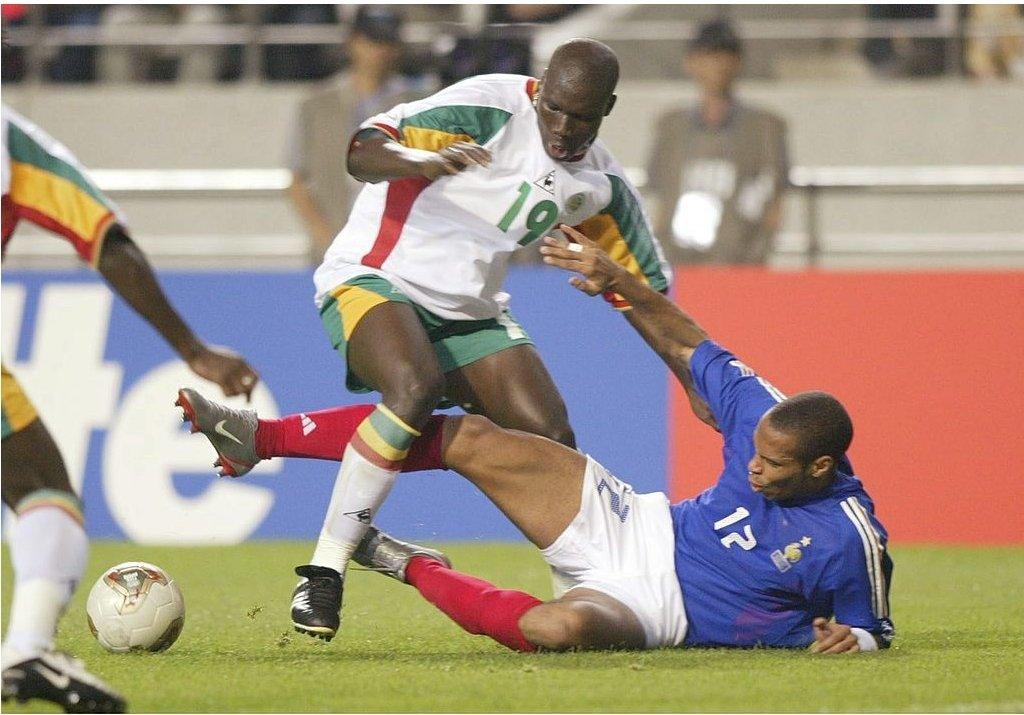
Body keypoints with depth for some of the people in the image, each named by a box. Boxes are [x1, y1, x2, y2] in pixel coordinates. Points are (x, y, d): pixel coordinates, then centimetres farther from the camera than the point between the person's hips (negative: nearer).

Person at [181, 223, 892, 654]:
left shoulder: (849, 544, -22)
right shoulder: (765, 420, -7)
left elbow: (872, 631, -6)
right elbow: (687, 346, 6)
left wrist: (845, 642, -29)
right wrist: (618, 281, 0)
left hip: (654, 612, -6)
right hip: (634, 526, 6)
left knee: (562, 626, -42)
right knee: (464, 436, -6)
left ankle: (416, 569, -11)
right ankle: (255, 436, 2)